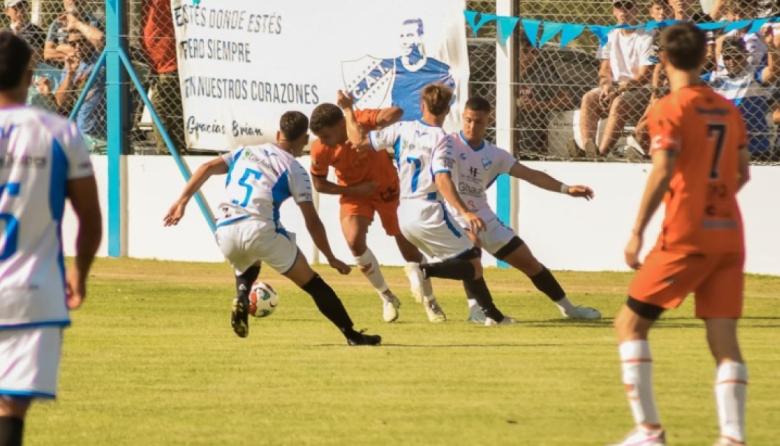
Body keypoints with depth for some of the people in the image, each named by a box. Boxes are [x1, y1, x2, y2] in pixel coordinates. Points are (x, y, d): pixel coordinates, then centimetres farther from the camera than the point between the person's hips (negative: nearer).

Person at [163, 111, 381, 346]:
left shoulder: (245, 152, 23)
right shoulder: (294, 169, 9)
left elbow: (207, 168, 11)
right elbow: (312, 222, 6)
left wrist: (182, 202, 8)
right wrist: (331, 259, 13)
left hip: (225, 233, 4)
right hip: (260, 230, -4)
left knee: (246, 266, 37)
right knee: (311, 281, 7)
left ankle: (242, 295, 4)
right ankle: (351, 334, 2)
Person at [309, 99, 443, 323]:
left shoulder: (362, 121, -30)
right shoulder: (320, 150, -21)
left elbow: (395, 113, -46)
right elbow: (319, 184, -7)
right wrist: (354, 190, -18)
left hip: (387, 189, -1)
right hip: (354, 194, 1)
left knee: (408, 246, 4)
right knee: (355, 242, -22)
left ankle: (430, 303, 26)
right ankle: (387, 298, 0)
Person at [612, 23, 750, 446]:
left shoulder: (670, 109, -8)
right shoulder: (728, 109, 11)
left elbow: (662, 172, -18)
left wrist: (637, 231, -17)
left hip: (686, 237, -6)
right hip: (729, 235, 6)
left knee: (631, 324, 5)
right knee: (723, 339, 3)